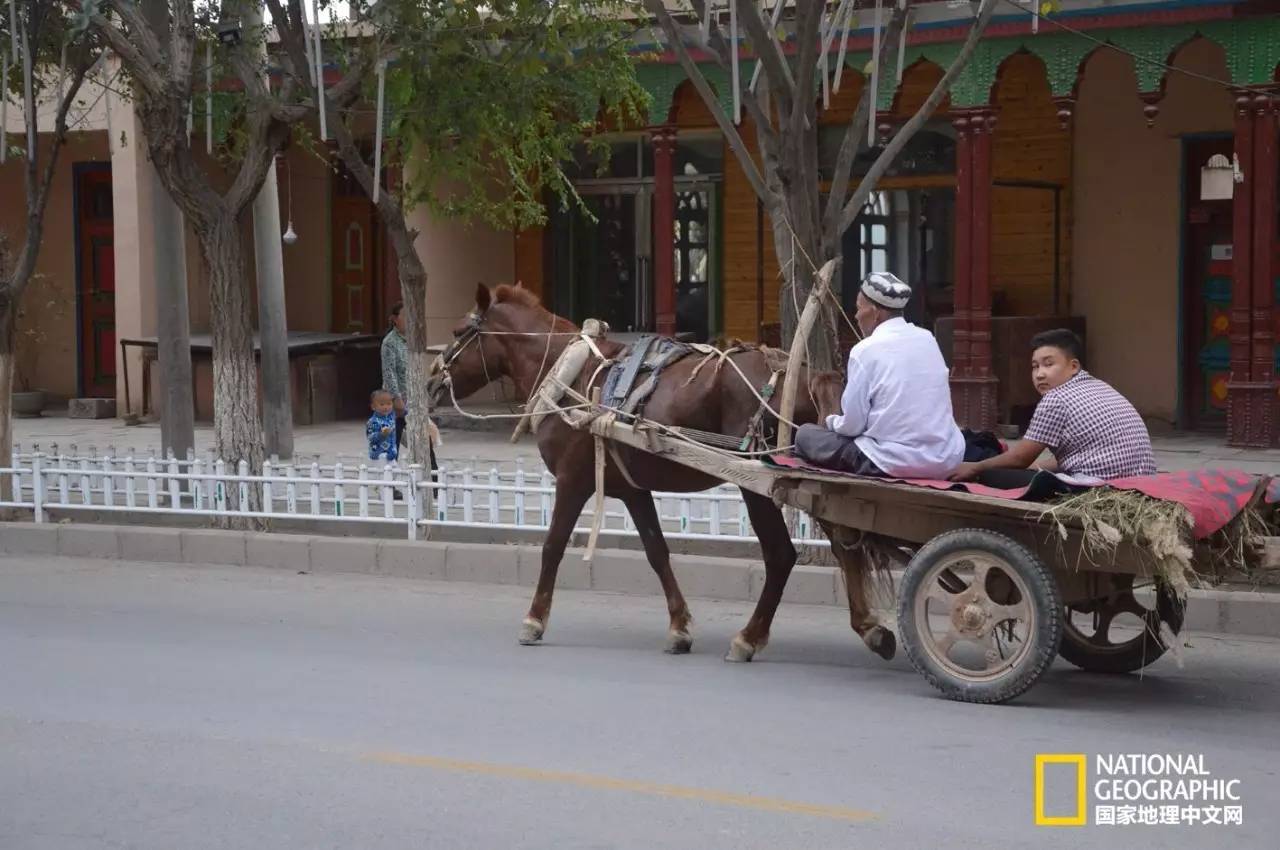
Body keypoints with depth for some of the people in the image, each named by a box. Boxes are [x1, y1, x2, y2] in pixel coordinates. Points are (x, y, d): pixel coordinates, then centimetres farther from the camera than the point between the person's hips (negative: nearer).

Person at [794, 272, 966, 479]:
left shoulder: (866, 350, -9)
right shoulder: (927, 339, 9)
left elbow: (852, 426, -7)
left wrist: (832, 421, 15)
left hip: (896, 463, -7)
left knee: (805, 435, 9)